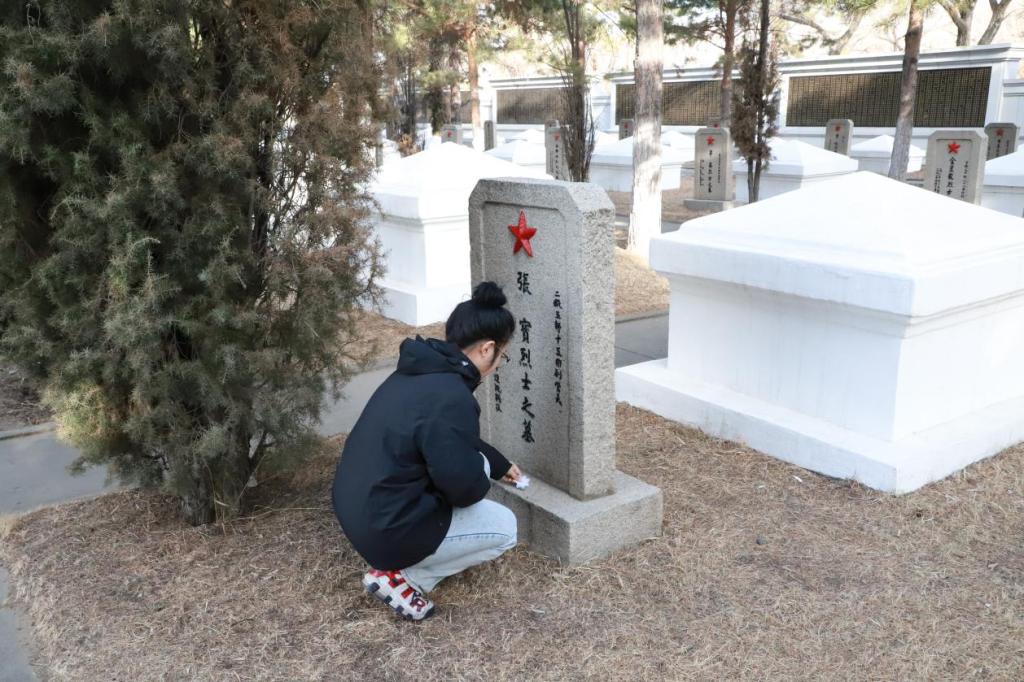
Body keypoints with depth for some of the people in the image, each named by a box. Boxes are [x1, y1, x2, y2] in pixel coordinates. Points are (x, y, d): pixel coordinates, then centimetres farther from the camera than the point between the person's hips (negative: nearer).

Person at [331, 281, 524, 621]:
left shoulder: (419, 372, 6)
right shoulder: (450, 398, -25)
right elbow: (463, 485, -23)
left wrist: (501, 466, 35)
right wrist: (484, 480, 1)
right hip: (387, 530, -9)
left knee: (477, 462, 21)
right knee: (505, 527, 7)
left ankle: (403, 561, 17)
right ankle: (400, 577, 2)